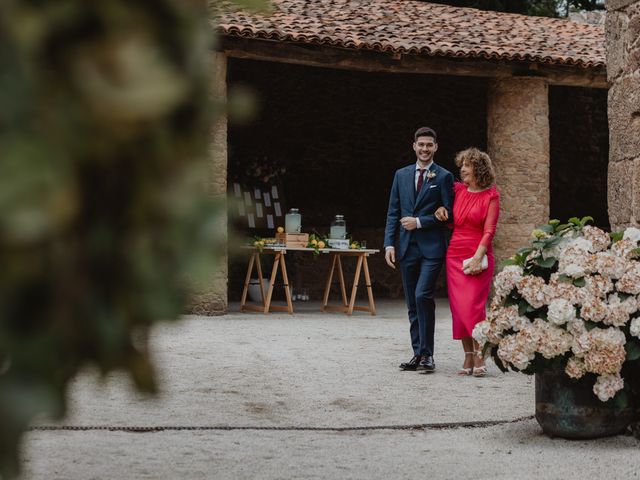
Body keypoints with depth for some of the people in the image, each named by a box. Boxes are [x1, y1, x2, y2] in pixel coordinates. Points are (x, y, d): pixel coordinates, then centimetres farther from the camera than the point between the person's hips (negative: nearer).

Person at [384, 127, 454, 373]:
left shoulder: (443, 177, 1)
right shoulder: (401, 175, 13)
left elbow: (448, 214, -3)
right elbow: (393, 212, 11)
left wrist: (419, 222, -11)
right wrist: (390, 243, 1)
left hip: (431, 248, -5)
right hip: (407, 248, 5)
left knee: (423, 296, -18)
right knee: (413, 304, 8)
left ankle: (427, 354, -10)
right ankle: (418, 354, 15)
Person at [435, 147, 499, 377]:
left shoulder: (491, 196, -2)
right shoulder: (458, 190, 11)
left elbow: (489, 231, -8)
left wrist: (477, 258, -17)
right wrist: (441, 209, 5)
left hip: (478, 256, -5)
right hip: (455, 254, 5)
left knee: (473, 306, -13)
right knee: (458, 307, 1)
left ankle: (480, 358, -5)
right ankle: (468, 358, 7)